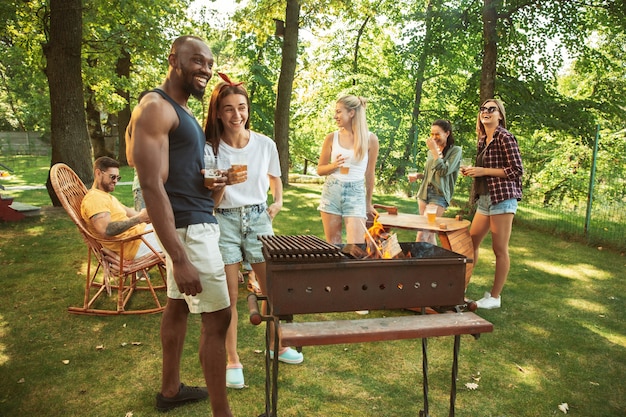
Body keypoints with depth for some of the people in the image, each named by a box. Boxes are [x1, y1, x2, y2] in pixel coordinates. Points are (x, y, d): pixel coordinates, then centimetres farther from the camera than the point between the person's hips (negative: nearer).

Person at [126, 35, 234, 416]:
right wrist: (180, 258, -27)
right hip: (190, 228, -10)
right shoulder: (156, 108, -15)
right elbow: (152, 186, -23)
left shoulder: (182, 110, 15)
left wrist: (211, 181, 1)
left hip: (197, 222, 10)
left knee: (178, 306, 17)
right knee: (218, 317, -5)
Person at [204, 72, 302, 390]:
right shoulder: (210, 148, -8)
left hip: (258, 220, 2)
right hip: (224, 223, -2)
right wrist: (226, 182, -28)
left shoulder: (265, 144, -1)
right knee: (229, 296, 3)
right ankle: (232, 360, 20)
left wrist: (278, 201, 3)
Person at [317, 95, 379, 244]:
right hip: (331, 192, 2)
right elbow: (320, 170, 8)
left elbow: (369, 174, 6)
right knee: (332, 244, 8)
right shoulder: (332, 138, 0)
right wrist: (333, 165, -14)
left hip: (356, 194, -2)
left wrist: (368, 203, 13)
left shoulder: (370, 139, -3)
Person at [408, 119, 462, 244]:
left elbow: (444, 171, -14)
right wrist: (418, 176, 6)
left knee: (422, 235, -15)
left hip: (439, 195, -6)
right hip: (425, 192, 7)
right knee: (429, 233, 7)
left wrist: (435, 151, -14)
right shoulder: (431, 151, 15)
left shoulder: (455, 150, -2)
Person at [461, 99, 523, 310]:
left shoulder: (505, 137, -8)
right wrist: (472, 171, 4)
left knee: (500, 250, -1)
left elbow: (517, 170, -13)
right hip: (485, 198, 9)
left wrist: (483, 171, -14)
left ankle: (495, 297, 10)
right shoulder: (483, 140, 15)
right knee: (471, 243, 11)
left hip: (502, 198, -9)